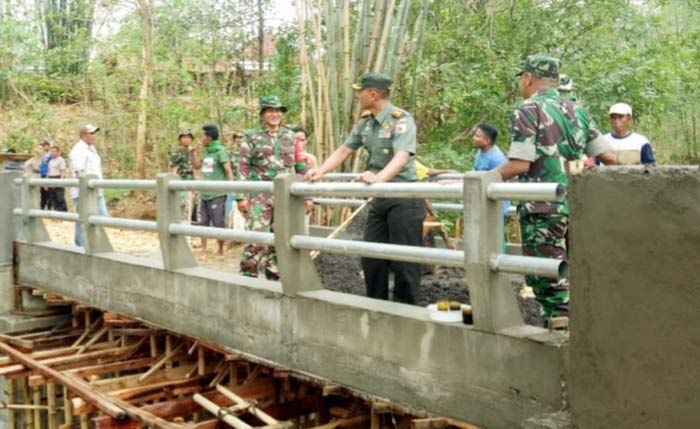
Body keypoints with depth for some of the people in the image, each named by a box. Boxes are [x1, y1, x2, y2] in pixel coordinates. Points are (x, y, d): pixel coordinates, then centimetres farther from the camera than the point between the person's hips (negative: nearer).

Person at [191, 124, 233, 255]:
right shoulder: (207, 152, 12)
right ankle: (203, 249, 19)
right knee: (203, 223, 10)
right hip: (205, 194, 8)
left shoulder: (220, 151, -9)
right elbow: (197, 165, 25)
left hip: (217, 195, -8)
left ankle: (221, 251, 8)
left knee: (218, 224, -2)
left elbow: (229, 171, -13)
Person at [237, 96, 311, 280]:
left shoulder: (291, 137, 13)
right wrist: (241, 196, -8)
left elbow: (301, 167, 15)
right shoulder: (252, 137, 4)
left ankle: (274, 275, 17)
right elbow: (243, 168, 0)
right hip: (260, 197, -4)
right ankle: (248, 276, -4)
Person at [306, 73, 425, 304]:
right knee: (371, 257, 11)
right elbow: (344, 150, 11)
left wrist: (379, 177, -47)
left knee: (403, 260, -3)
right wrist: (320, 171, -3)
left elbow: (402, 157, -30)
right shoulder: (365, 122, 9)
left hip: (404, 197, -8)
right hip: (379, 197, 8)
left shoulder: (401, 120, -16)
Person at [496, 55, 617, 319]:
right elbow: (608, 157, 10)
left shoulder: (528, 110, -6)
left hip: (543, 208, -7)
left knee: (546, 278, -2)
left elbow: (520, 164, -15)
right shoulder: (577, 110, 13)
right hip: (576, 205, 7)